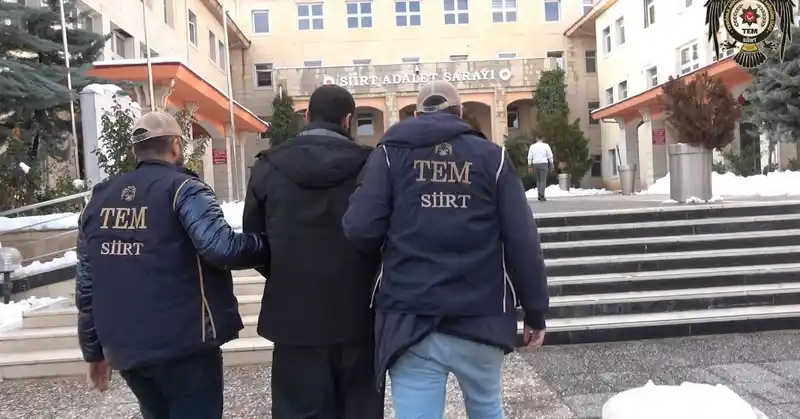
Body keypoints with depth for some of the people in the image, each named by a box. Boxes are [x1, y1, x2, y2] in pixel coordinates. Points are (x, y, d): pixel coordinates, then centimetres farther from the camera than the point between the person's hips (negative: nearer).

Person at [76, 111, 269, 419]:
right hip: (184, 345, -7)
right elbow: (221, 247, -27)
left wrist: (94, 350, 20)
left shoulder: (99, 199, 10)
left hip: (126, 349, 7)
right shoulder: (183, 189, -10)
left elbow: (86, 285, 12)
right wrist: (268, 245, -9)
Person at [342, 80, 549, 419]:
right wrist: (535, 311, 7)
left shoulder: (391, 153, 4)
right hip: (480, 318, 2)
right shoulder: (491, 156, 5)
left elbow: (360, 228, -8)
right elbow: (522, 241, -1)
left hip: (410, 321, -1)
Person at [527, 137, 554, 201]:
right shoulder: (546, 145, 0)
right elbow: (550, 156, 0)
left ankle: (539, 195, 10)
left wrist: (529, 166, 10)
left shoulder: (532, 146, 5)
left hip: (535, 164, 3)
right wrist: (551, 164, 10)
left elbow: (529, 157, 5)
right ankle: (542, 196, -10)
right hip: (544, 163, -3)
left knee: (538, 180, 15)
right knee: (543, 180, -2)